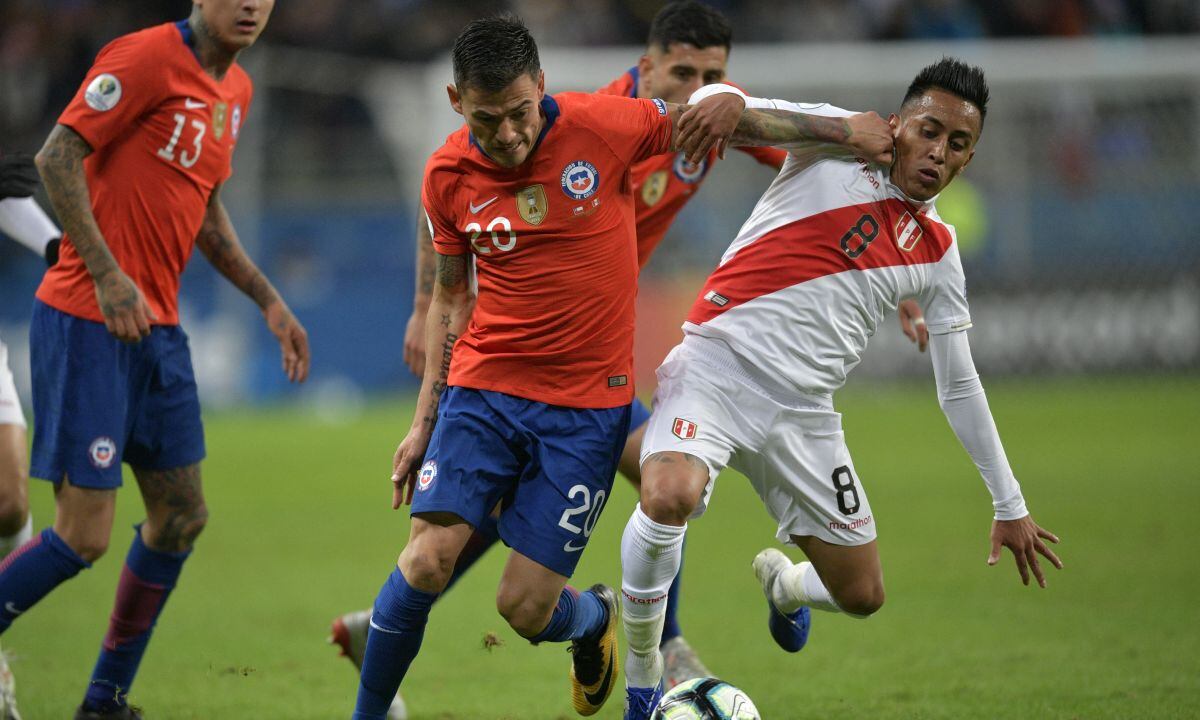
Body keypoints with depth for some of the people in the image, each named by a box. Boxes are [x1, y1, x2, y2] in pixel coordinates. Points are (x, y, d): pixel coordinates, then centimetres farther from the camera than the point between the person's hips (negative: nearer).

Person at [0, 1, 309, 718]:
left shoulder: (235, 91, 14)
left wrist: (269, 301, 21)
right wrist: (107, 274, -23)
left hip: (158, 328, 9)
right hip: (88, 322, -9)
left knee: (182, 517, 10)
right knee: (84, 536, -11)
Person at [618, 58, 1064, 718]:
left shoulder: (938, 253, 13)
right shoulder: (840, 142, 2)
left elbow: (960, 388, 21)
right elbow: (731, 106, -7)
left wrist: (1010, 506, 21)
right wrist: (724, 103, -34)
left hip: (803, 413, 5)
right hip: (718, 365, -5)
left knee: (862, 594, 7)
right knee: (669, 496, -34)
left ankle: (783, 583, 46)